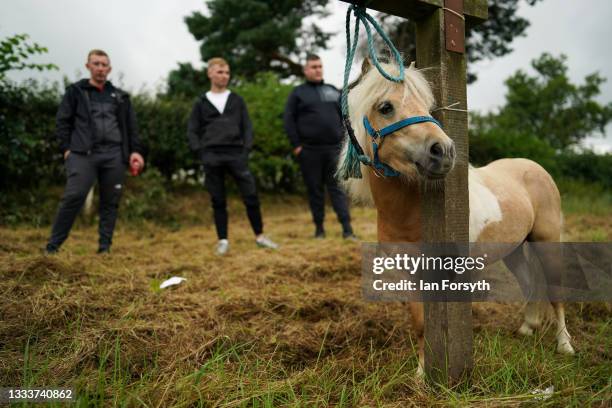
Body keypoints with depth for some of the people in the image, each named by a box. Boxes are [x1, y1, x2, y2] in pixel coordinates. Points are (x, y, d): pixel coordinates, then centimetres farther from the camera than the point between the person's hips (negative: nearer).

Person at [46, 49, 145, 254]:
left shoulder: (120, 97, 19)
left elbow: (131, 127, 17)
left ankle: (104, 248, 11)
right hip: (83, 154, -3)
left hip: (114, 156, 3)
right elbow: (62, 122, 7)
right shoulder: (75, 91, 12)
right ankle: (53, 246, -6)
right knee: (73, 197, -14)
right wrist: (66, 148, -5)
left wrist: (135, 150, 4)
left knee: (110, 202, 3)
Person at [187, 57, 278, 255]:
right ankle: (223, 240, 11)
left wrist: (246, 150, -4)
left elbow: (247, 127, 10)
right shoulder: (201, 103, 11)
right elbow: (192, 131, 8)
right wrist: (201, 153, -6)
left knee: (251, 195, -5)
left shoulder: (237, 100, 14)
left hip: (236, 153, 1)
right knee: (218, 200, 3)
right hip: (212, 157, 0)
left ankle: (259, 236, 7)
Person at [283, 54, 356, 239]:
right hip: (309, 151, -2)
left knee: (337, 187, -3)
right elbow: (288, 120, 1)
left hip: (334, 148, 2)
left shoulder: (333, 91, 16)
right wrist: (296, 145, -7)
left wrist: (344, 138, 7)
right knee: (315, 189, 4)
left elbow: (345, 116, 18)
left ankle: (347, 228, -6)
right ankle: (319, 228, 14)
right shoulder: (298, 93, 7)